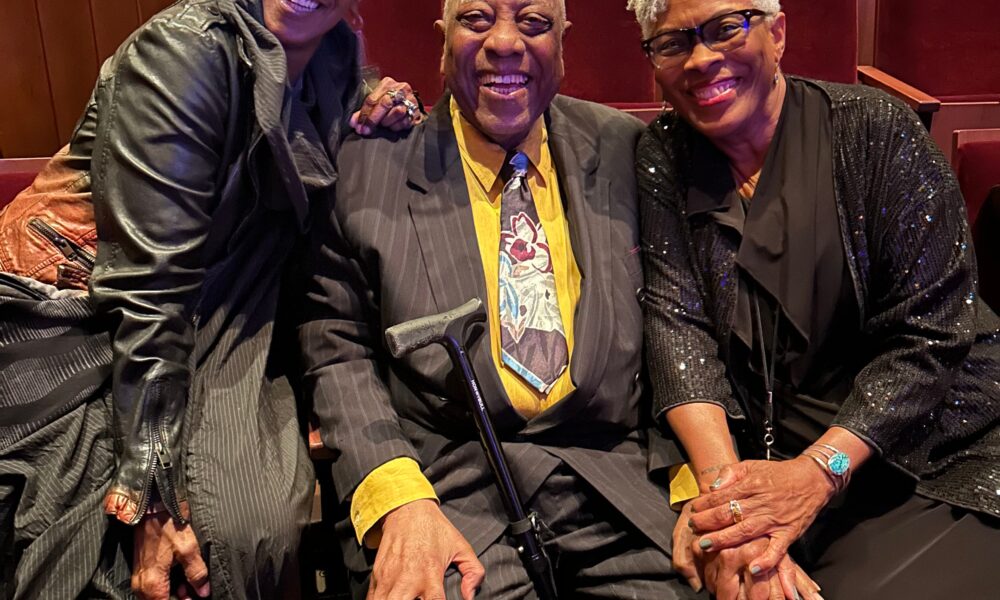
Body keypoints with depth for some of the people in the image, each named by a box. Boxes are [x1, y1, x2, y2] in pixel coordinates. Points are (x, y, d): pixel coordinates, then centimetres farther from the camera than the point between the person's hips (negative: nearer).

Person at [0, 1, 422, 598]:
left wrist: (372, 122, -7)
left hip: (209, 337, 6)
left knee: (263, 524, -11)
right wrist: (151, 495, -23)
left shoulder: (334, 57, 0)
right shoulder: (187, 48, -20)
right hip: (79, 335, -6)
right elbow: (148, 285, -24)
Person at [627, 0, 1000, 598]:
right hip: (757, 447, 2)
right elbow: (677, 321, -9)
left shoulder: (872, 129, -8)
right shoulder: (664, 156, 2)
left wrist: (815, 473, -24)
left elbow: (929, 331, -12)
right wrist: (722, 479, -24)